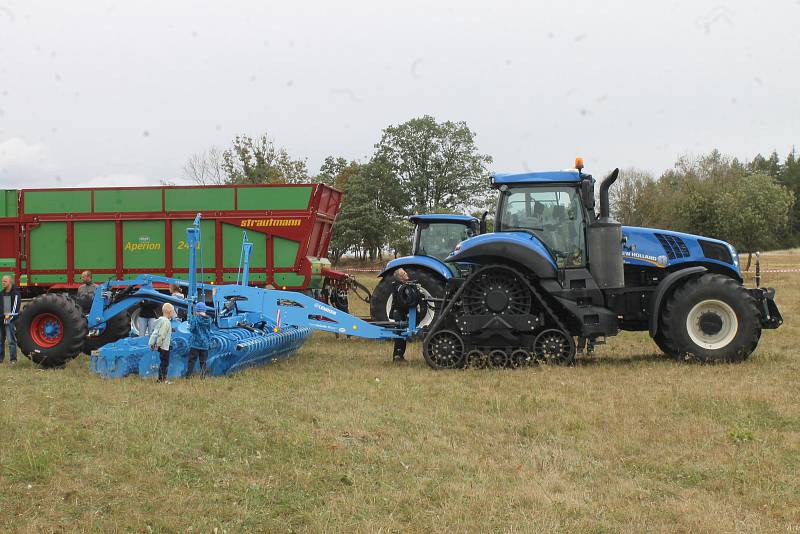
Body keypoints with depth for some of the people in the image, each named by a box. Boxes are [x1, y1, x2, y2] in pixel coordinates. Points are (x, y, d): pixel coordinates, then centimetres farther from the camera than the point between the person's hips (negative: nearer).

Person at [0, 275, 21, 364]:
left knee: (11, 340, -9)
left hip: (10, 319, -7)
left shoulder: (15, 293, -5)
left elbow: (15, 307, -10)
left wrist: (10, 316, -15)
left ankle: (13, 359, -7)